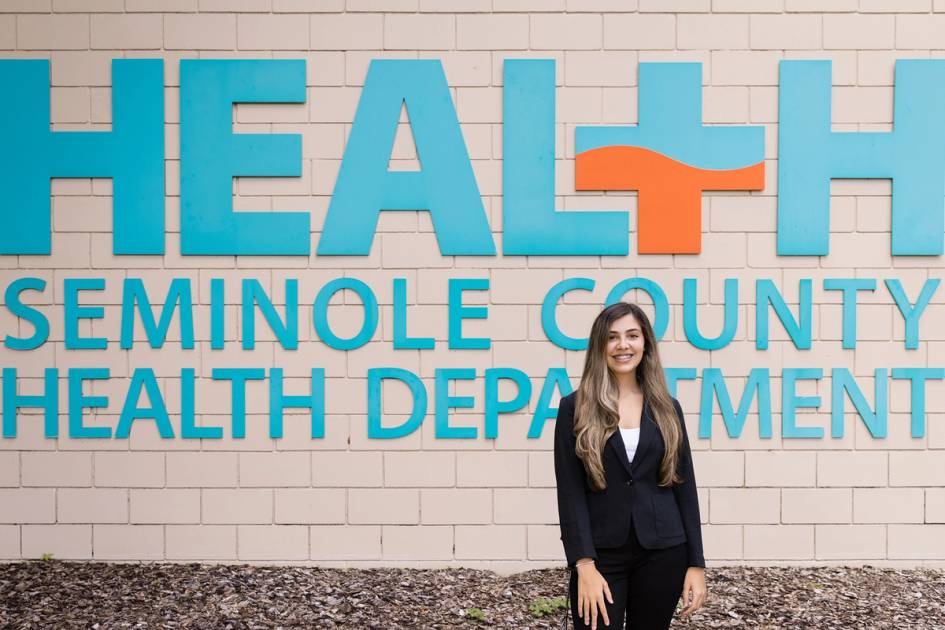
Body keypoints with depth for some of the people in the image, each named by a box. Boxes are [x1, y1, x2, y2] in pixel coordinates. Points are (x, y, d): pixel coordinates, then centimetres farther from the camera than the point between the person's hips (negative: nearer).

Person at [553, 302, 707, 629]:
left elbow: (685, 487, 7)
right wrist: (584, 565, -14)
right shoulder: (575, 407, 0)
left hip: (662, 552, 2)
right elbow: (570, 492, -5)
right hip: (601, 554, -2)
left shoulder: (666, 408, 7)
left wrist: (696, 563, 1)